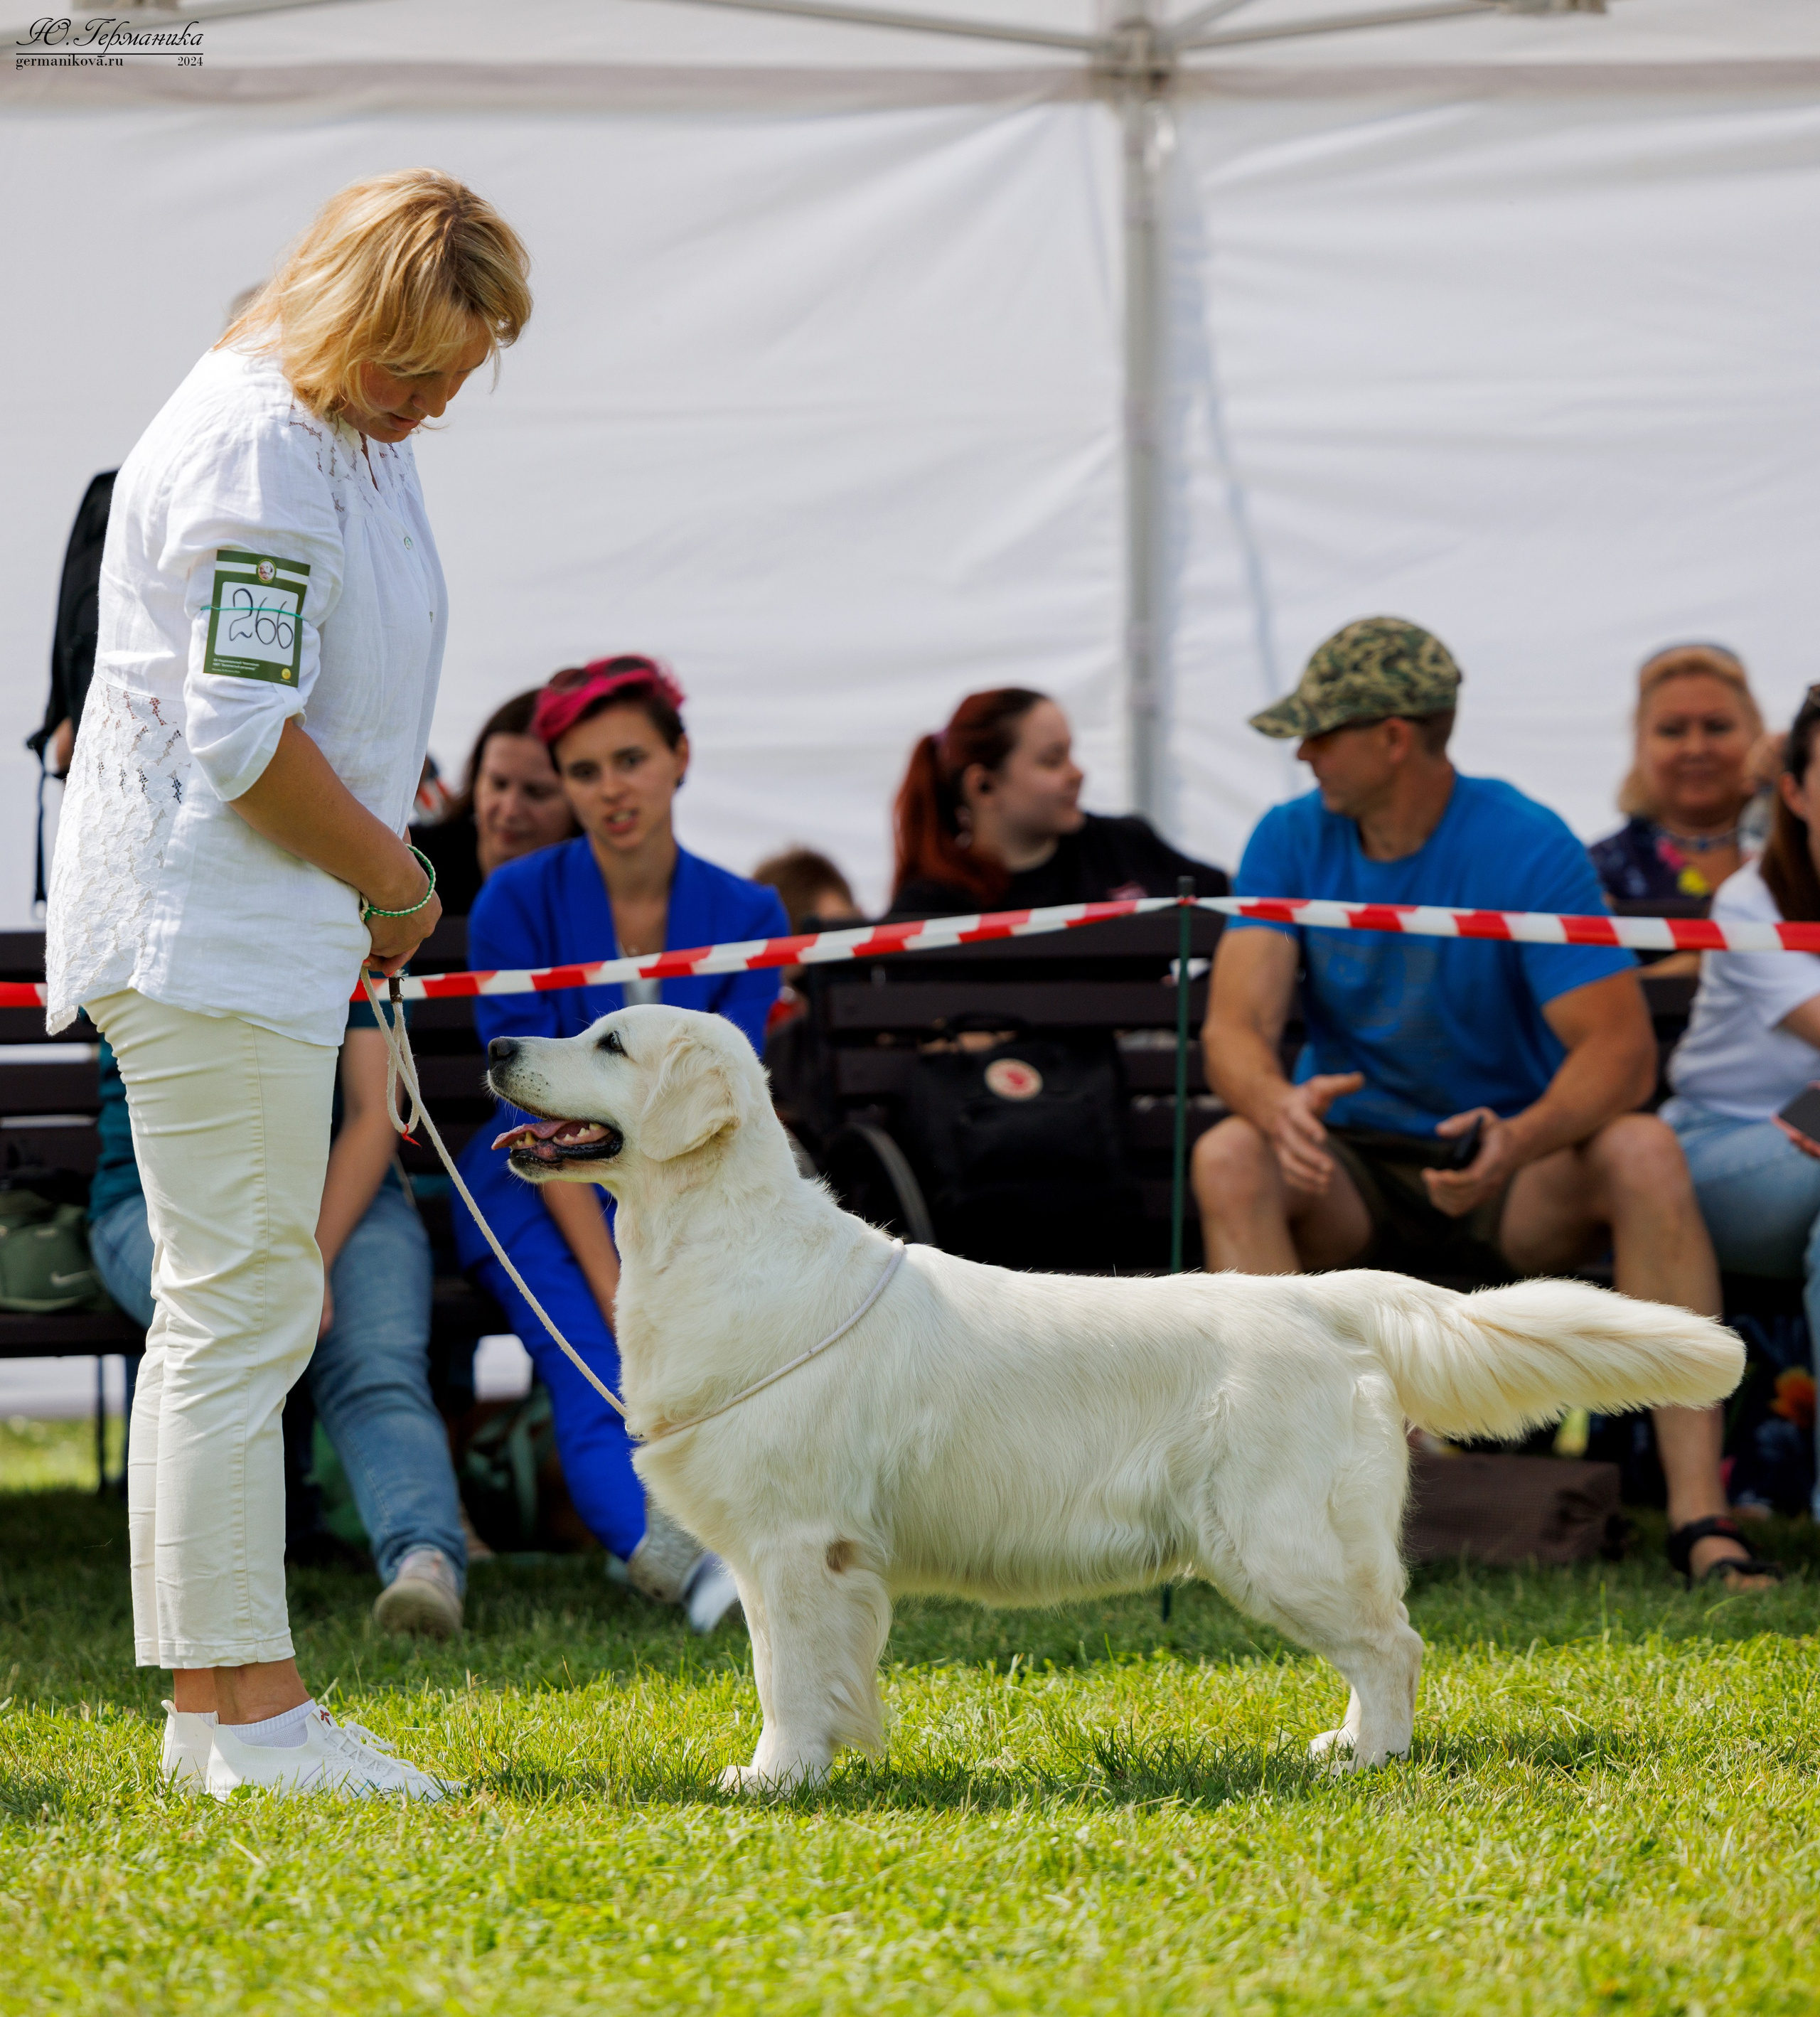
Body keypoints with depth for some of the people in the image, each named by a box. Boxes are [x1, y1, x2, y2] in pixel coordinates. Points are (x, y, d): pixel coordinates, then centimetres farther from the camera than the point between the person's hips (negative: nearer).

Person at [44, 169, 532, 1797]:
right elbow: (246, 736, -22)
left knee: (246, 1310, 12)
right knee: (238, 1303, -9)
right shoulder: (252, 444, -18)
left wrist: (381, 887, 14)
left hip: (275, 926, 11)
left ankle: (208, 1704, 16)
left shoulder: (355, 433, 14)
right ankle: (252, 1707, -7)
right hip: (206, 925, -11)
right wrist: (397, 881, -9)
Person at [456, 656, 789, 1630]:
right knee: (591, 1360, -33)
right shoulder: (518, 901, -4)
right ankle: (656, 1539, -59)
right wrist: (614, 1285, -19)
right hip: (539, 1196, -3)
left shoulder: (747, 916, 3)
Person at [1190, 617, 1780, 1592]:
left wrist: (1519, 1142, -41)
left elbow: (1621, 1052, -20)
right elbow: (1235, 1024, -13)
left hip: (1516, 1180, -2)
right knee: (1227, 1158, -29)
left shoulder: (1528, 846, -12)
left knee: (1645, 1154, -31)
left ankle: (1701, 1518, -36)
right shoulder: (1291, 841, -3)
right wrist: (1281, 1106, -38)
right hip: (1352, 1180, 2)